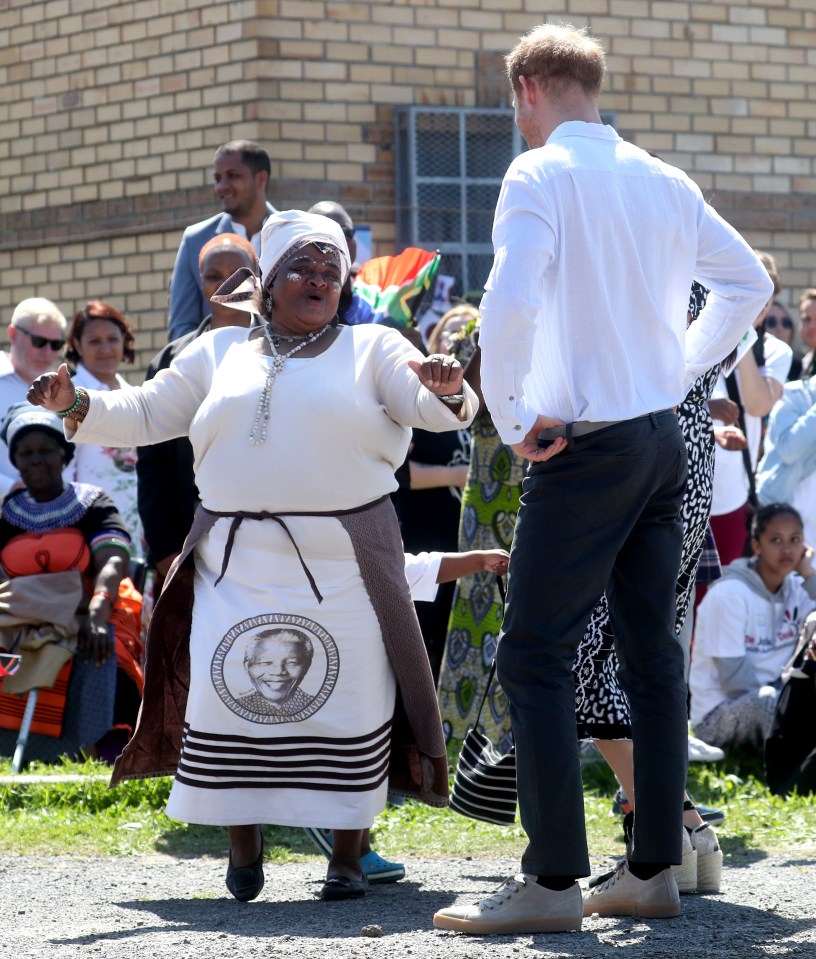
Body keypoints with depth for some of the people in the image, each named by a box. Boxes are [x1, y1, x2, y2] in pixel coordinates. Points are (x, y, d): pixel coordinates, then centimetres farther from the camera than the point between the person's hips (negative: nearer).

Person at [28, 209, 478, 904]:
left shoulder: (373, 349, 8)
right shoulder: (220, 353, 15)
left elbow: (433, 410, -4)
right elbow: (147, 413, 18)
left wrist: (446, 389, -28)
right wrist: (79, 405, 1)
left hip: (343, 563, -2)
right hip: (236, 561, 2)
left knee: (351, 698, -2)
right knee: (228, 696, -4)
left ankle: (349, 854, 10)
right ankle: (243, 841, 15)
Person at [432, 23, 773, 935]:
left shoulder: (540, 176, -10)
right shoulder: (664, 182, 10)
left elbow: (510, 302, -24)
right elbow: (749, 283, 21)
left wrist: (510, 416, -14)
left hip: (587, 443, -7)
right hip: (663, 439, 7)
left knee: (533, 654, -5)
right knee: (651, 651, 11)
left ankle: (553, 881, -9)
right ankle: (653, 869, 14)